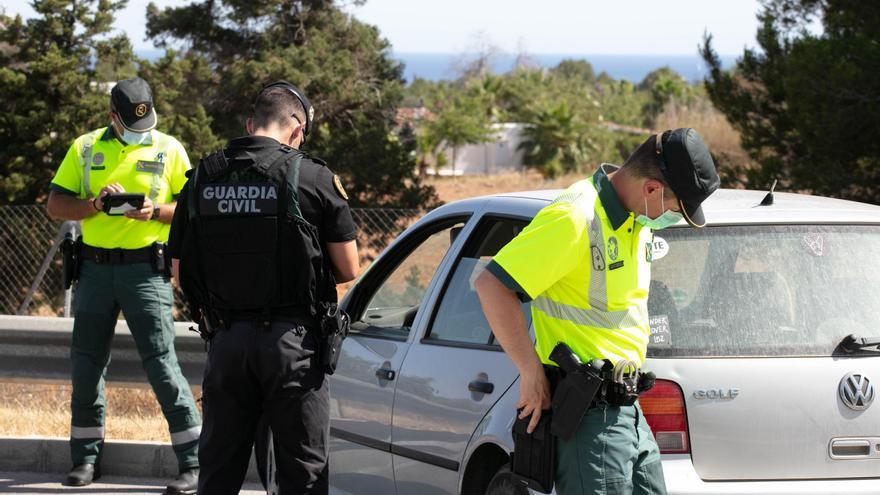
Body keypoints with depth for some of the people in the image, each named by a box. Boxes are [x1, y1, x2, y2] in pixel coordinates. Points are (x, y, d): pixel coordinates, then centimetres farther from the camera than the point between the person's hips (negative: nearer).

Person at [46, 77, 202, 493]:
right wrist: (95, 203, -14)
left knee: (162, 364, -9)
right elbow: (55, 205, 5)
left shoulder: (168, 150, 2)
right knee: (85, 366, 7)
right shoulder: (85, 149, 7)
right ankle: (86, 459, 21)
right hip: (95, 267, 3)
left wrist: (156, 211, -17)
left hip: (145, 268, -3)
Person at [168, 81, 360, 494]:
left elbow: (180, 272, 9)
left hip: (226, 339, 4)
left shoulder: (202, 178, 4)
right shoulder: (313, 178, -7)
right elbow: (348, 269, -2)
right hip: (292, 341, -3)